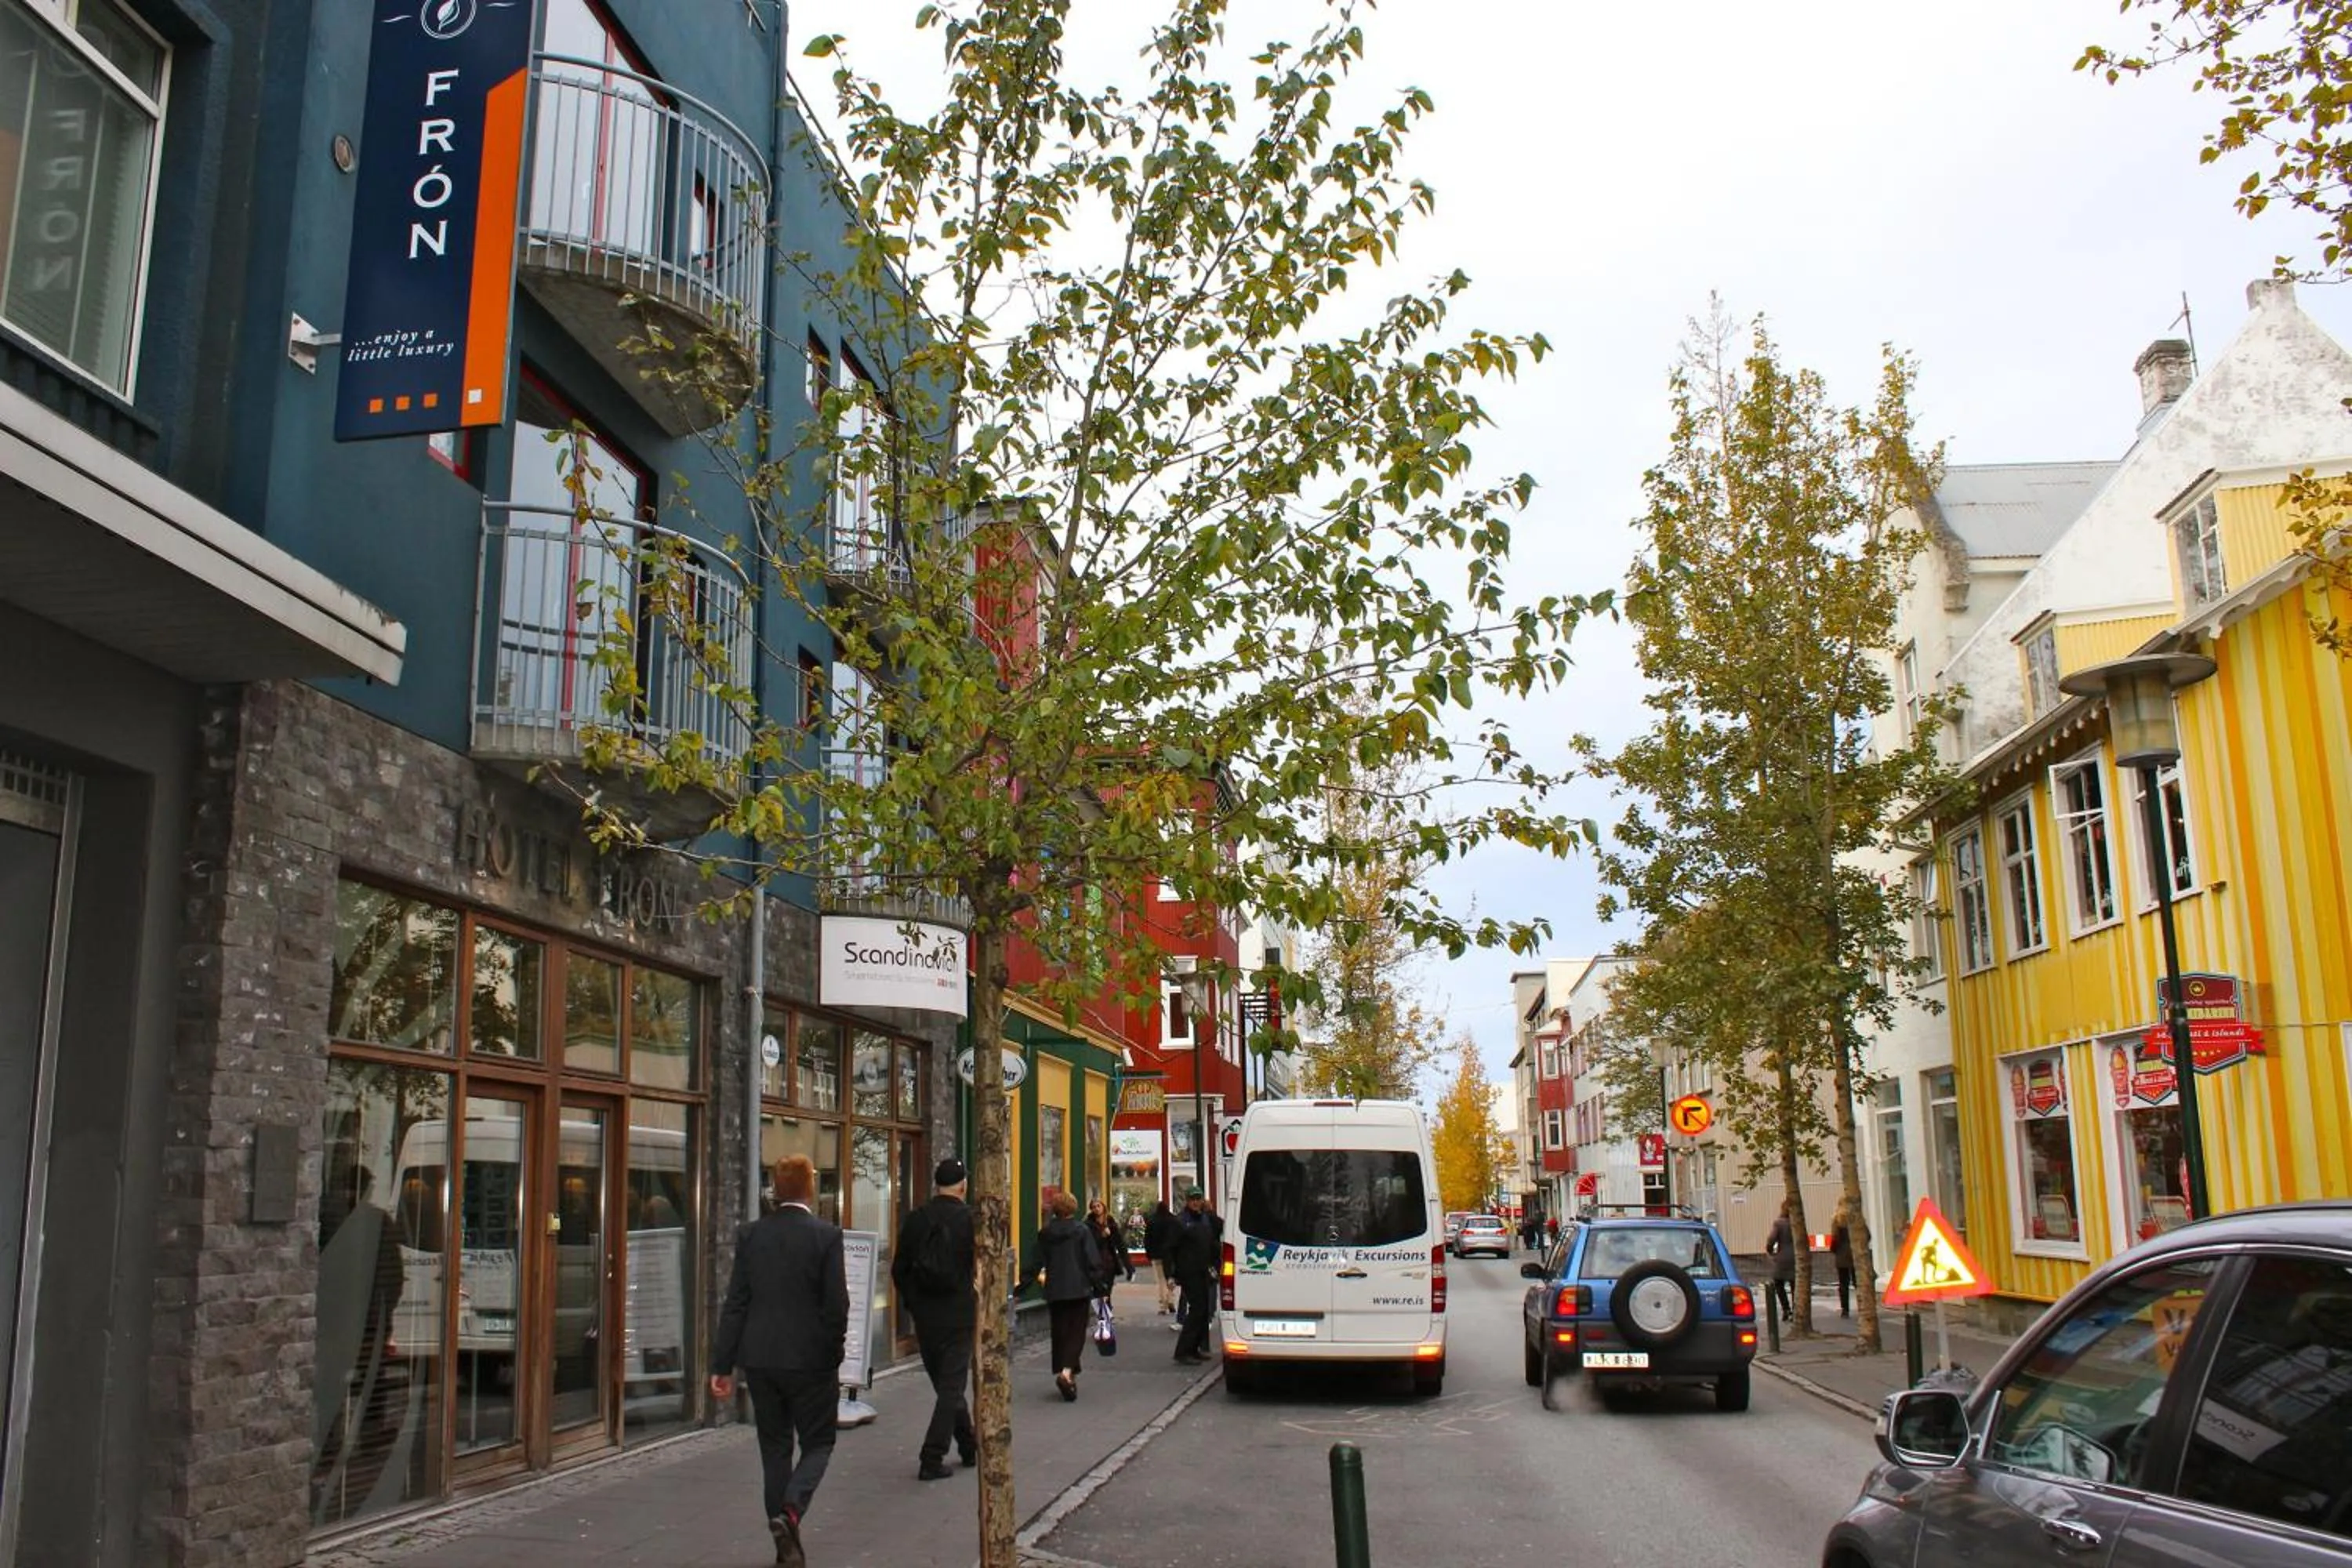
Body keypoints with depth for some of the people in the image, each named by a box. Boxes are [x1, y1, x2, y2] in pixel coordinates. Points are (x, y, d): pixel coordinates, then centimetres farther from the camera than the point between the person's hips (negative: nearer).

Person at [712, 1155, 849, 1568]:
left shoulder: (751, 1235, 0)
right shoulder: (826, 1236, -11)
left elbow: (735, 1303, 0)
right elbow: (836, 1305, -11)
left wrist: (722, 1365, 4)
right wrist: (834, 1353, 4)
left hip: (759, 1359, 4)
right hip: (809, 1360, -4)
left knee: (774, 1447, 15)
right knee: (817, 1443, 10)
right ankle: (790, 1511, -13)